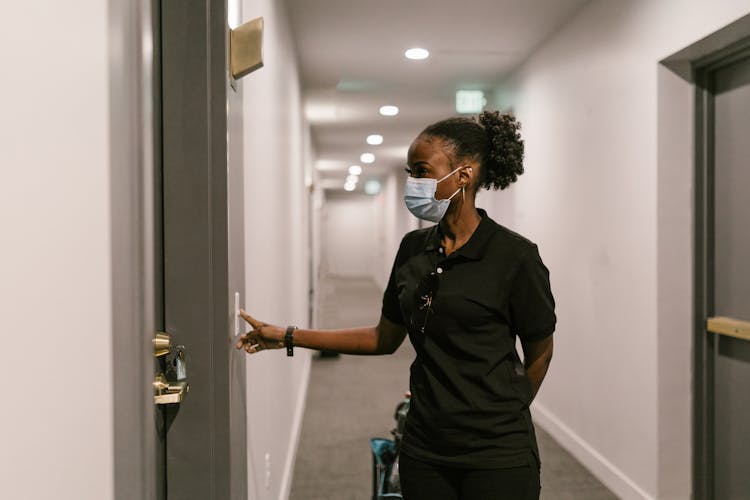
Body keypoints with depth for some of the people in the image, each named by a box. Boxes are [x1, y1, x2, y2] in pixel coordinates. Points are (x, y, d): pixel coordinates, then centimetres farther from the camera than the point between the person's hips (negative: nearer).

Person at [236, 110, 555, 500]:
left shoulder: (514, 256, -13)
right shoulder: (413, 249, 2)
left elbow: (539, 351, -2)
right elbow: (385, 338, 9)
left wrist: (505, 418, 6)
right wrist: (288, 337, 7)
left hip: (497, 456, -4)